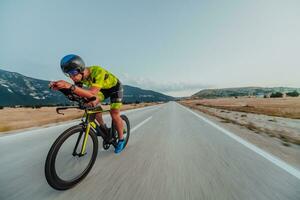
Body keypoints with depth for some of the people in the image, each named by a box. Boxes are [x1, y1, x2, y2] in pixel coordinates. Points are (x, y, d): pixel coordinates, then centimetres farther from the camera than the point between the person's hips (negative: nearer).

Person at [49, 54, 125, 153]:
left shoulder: (98, 71, -38)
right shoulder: (81, 75, -17)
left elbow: (93, 94, -48)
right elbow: (77, 92, -15)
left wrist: (70, 86, -56)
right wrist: (60, 87, -30)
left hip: (115, 87, -6)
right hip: (103, 88, 7)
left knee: (114, 114, -13)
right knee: (91, 104, -15)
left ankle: (121, 139, 8)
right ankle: (103, 126, 9)